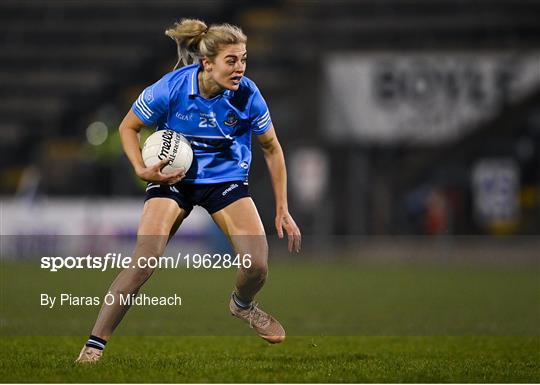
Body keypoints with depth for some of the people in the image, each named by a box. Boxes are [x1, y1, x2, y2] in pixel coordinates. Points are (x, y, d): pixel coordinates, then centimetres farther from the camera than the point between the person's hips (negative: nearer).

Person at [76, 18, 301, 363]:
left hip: (226, 177, 2)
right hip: (174, 176, -1)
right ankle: (95, 344, -6)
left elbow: (272, 148, -1)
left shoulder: (247, 95, -17)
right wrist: (142, 169, -18)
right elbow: (128, 128, -3)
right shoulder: (170, 89, -22)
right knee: (143, 262, -19)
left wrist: (282, 210, -1)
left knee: (257, 264, -13)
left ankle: (243, 304, 26)